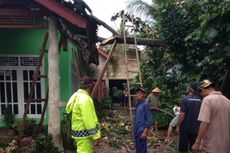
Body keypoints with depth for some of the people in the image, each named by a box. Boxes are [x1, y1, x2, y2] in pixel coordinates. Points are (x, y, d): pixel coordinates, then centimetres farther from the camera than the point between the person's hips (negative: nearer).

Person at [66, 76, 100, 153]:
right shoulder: (85, 99, -21)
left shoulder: (76, 96, 10)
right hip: (83, 133, -10)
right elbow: (89, 120, -23)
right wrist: (95, 134, -15)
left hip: (78, 130, 10)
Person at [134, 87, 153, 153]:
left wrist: (145, 132, -19)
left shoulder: (145, 104, -13)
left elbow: (149, 119, -15)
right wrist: (135, 129, 16)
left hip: (141, 131, -8)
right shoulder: (137, 104, 10)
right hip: (136, 130, 8)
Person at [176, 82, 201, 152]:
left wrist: (178, 126, -7)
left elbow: (182, 115, -17)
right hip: (196, 127, 4)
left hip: (186, 127, -4)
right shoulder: (199, 100, 0)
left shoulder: (185, 99, -15)